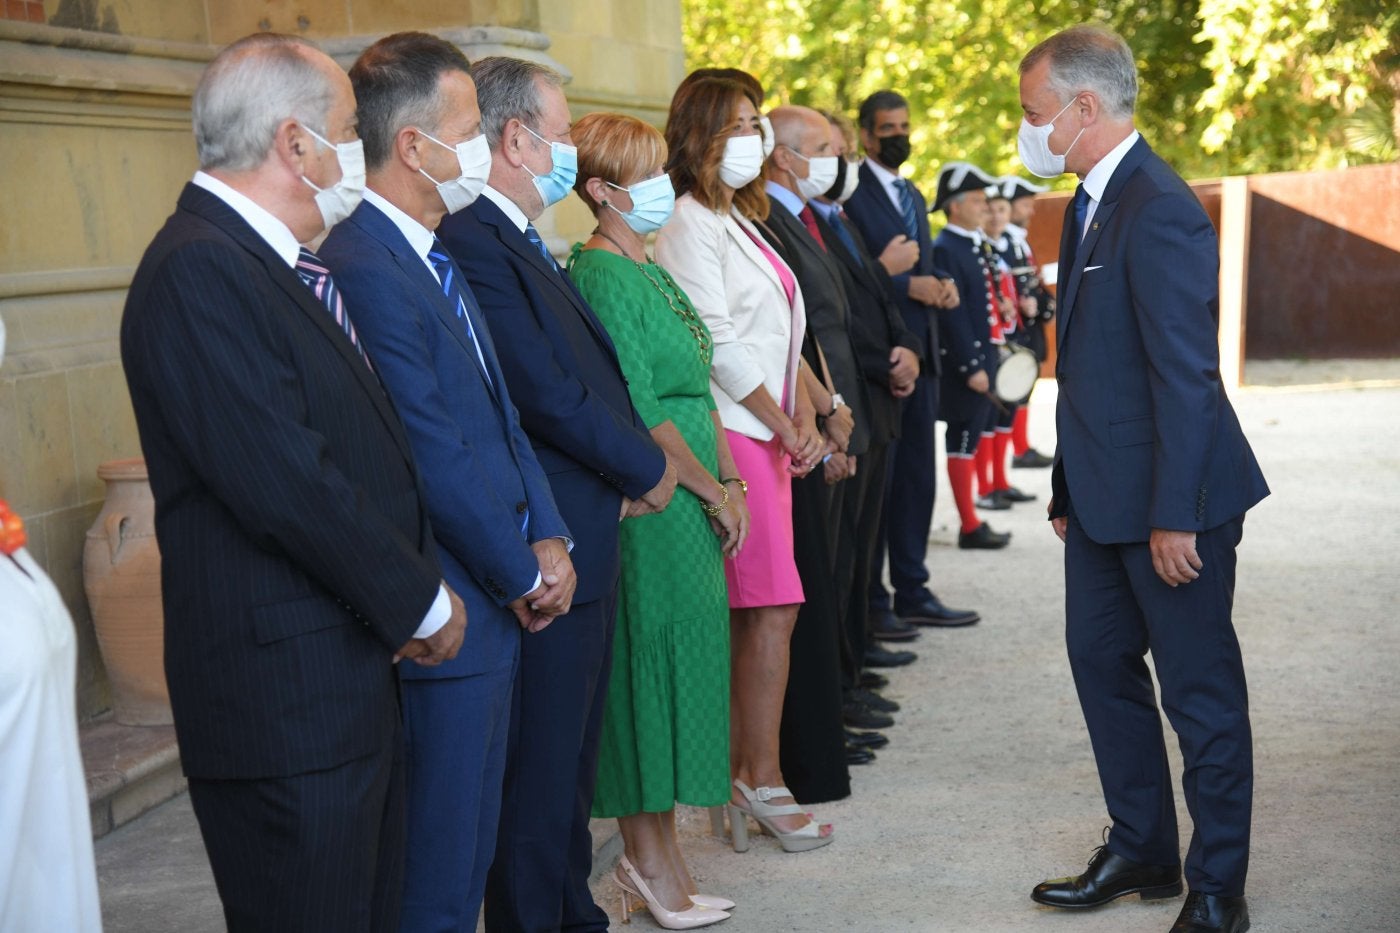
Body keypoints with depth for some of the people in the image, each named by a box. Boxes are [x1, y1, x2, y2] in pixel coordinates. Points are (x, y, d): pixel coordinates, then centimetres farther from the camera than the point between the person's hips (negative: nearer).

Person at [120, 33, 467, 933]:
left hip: (359, 675, 10)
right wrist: (421, 599, -11)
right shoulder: (198, 271, -17)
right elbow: (284, 482, -23)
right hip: (287, 697, -10)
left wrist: (420, 584, 4)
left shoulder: (286, 265, 14)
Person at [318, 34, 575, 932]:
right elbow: (436, 458, -20)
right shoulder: (364, 269, -20)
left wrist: (549, 537, 2)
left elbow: (502, 411, 15)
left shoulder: (436, 258, 12)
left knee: (470, 847, 18)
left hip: (501, 597, 10)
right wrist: (524, 574, -9)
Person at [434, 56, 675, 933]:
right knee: (541, 771, -1)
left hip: (586, 547, 10)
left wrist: (639, 458, 0)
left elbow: (594, 372, 16)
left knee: (572, 761, 20)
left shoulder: (526, 244, 15)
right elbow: (546, 394, -22)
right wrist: (647, 469, -8)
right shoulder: (473, 243, -18)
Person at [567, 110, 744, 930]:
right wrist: (712, 492, -11)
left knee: (676, 661, 11)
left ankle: (653, 855, 20)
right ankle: (653, 863, 8)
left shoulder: (654, 273, 15)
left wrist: (729, 481, 11)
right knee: (654, 656, -3)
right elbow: (639, 414, -17)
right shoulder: (602, 278, -13)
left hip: (689, 501, 9)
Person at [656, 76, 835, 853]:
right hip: (729, 432, -9)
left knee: (751, 615, 8)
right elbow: (718, 344, -14)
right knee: (772, 607, -9)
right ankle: (762, 783, -1)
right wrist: (785, 429, -7)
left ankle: (741, 775, 13)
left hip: (770, 433, 9)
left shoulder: (740, 220, 20)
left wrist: (805, 419, 7)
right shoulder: (690, 224, -9)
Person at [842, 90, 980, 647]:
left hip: (920, 355, 8)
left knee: (917, 476, 12)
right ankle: (870, 600, 6)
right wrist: (905, 285, -22)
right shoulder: (852, 194, -9)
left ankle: (911, 592, 20)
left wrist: (941, 285, 4)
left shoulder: (914, 198, 19)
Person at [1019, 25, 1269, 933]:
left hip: (1170, 501, -10)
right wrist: (1071, 487, 14)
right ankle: (1141, 850, 31)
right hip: (1104, 499, 10)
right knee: (1101, 658, 17)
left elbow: (1187, 375, -23)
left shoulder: (1159, 212, -20)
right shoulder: (1093, 203, 11)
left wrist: (1174, 516, -23)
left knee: (1201, 690, 2)